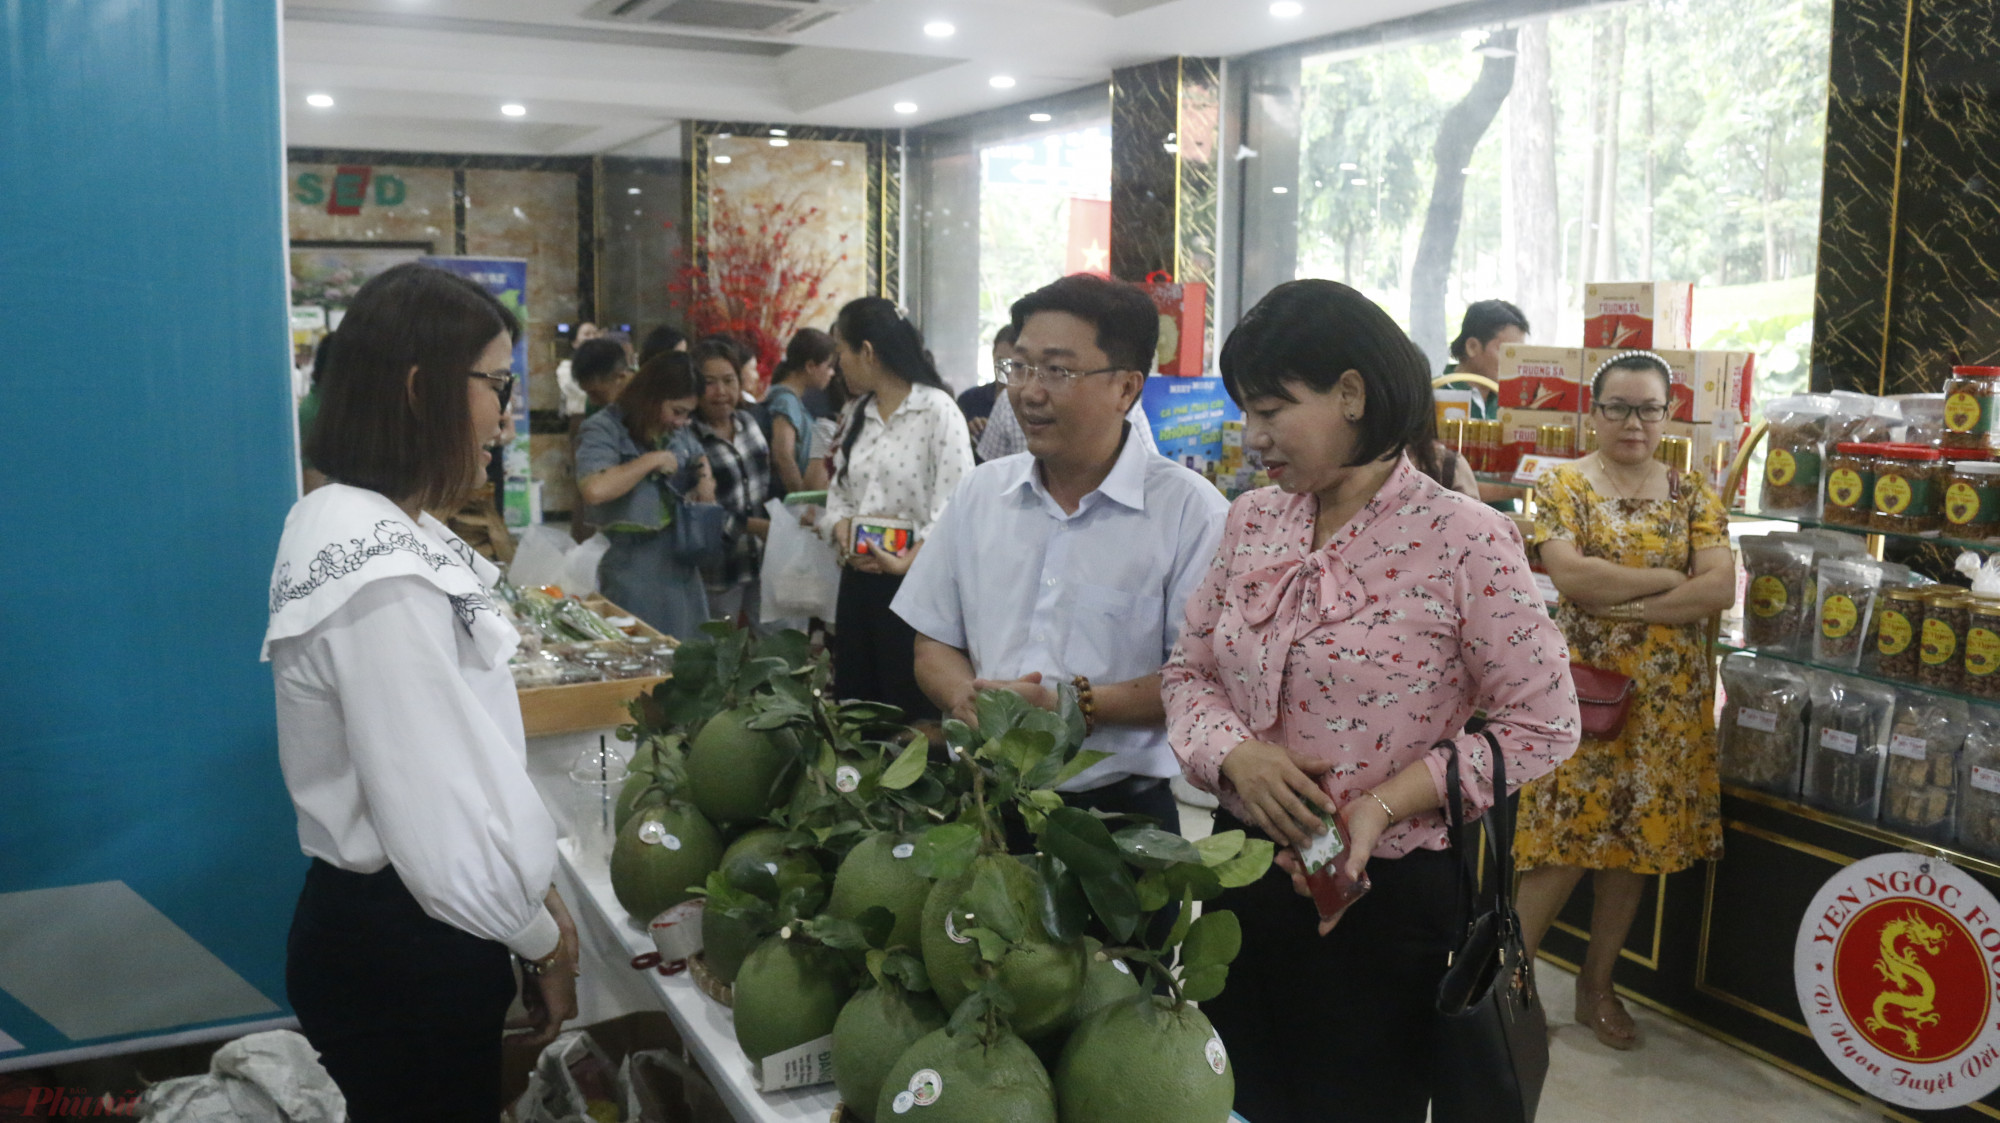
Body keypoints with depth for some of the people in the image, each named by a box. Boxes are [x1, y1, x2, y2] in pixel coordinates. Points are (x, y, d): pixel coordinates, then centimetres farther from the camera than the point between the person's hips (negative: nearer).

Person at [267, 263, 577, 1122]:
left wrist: (532, 897, 11)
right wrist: (545, 941, -10)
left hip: (369, 927, 9)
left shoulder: (348, 522, 4)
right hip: (404, 958, -9)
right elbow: (442, 831, -27)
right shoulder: (385, 577, -27)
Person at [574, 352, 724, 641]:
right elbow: (593, 489, -31)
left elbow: (699, 457, 31)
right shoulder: (604, 430, -14)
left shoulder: (677, 431, 10)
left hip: (680, 566, 7)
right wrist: (652, 461, -21)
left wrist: (705, 480, 7)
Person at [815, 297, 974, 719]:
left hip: (915, 581, -7)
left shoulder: (938, 410, -9)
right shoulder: (855, 414, 16)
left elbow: (954, 503, -16)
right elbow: (838, 489, 16)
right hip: (858, 579, 7)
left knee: (912, 712, -3)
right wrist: (841, 527, -6)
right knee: (854, 701, 11)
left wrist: (909, 561, -25)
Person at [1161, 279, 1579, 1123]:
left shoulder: (1463, 539, -15)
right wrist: (1234, 753, -13)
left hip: (1384, 893, -5)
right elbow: (1189, 671, 8)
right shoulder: (1252, 523, 1)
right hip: (1245, 874, 5)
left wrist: (1384, 804, -21)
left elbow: (1541, 724, -11)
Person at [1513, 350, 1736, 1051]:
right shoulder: (1564, 486, -1)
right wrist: (1670, 578, -10)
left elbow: (1721, 589, -5)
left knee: (1639, 839, 9)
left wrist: (1622, 603, -13)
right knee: (1566, 838, -7)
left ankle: (1597, 985, 23)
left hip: (1667, 696, 4)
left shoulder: (1693, 495, 8)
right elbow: (1569, 574, -17)